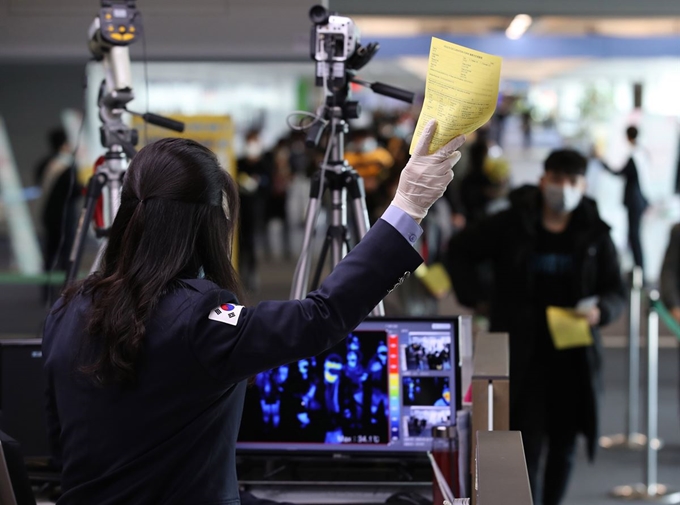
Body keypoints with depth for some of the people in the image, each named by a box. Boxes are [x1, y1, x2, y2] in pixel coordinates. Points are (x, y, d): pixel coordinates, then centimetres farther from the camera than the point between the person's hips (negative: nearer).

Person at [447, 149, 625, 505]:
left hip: (573, 355, 3)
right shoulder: (512, 225, -1)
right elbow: (460, 250, 11)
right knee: (529, 444, -9)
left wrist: (601, 311, -15)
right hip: (523, 354, -3)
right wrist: (471, 300, 1)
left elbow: (615, 291, 8)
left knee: (564, 445, 10)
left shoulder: (594, 234, 5)